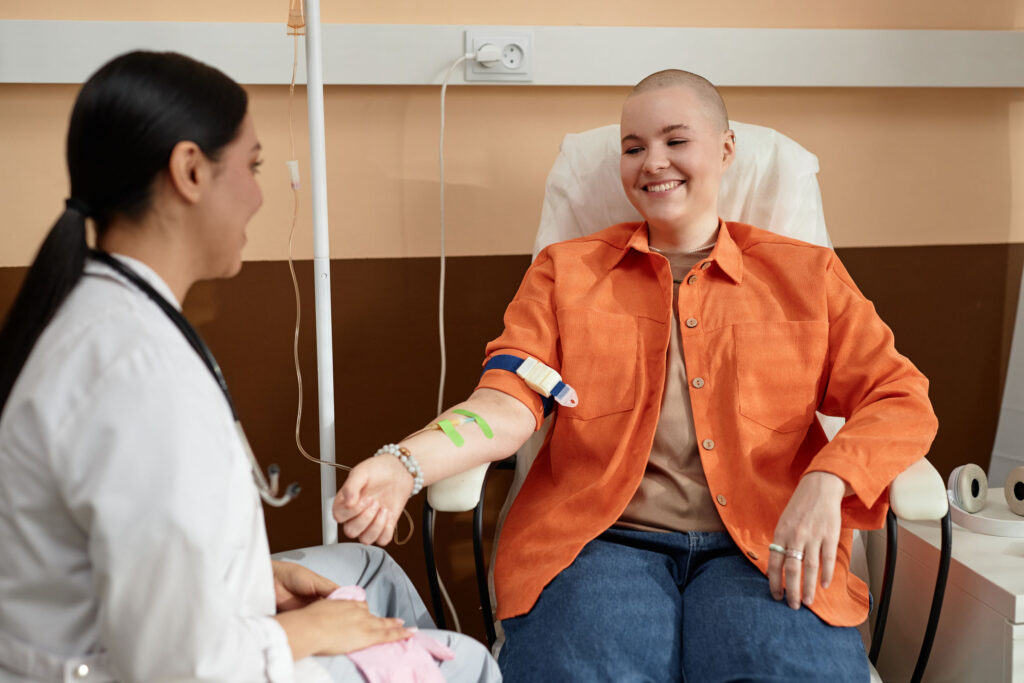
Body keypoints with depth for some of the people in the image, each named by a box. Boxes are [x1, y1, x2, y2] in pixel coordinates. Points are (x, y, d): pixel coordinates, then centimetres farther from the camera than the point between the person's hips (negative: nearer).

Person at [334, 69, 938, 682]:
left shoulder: (807, 274, 16)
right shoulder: (565, 271, 16)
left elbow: (902, 400, 8)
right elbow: (508, 403, 3)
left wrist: (825, 482, -14)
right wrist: (403, 465, -18)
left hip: (765, 546, 1)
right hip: (600, 538, 0)